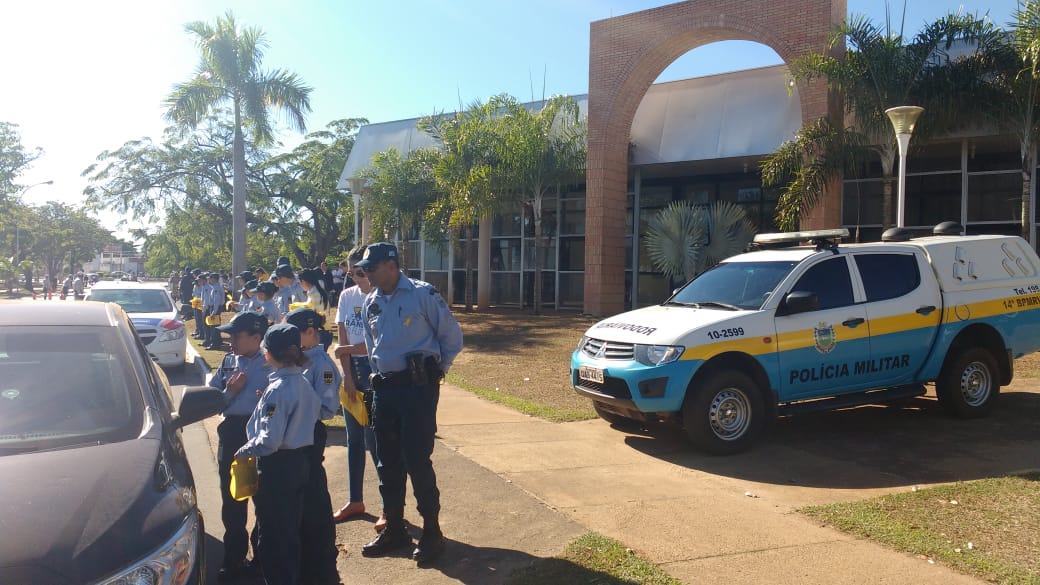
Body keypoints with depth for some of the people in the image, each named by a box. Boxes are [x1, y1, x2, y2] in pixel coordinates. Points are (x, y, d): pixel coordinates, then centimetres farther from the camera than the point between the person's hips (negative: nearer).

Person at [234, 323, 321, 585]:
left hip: (277, 465, -8)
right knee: (291, 529, 20)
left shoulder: (277, 389, -21)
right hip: (301, 460, 8)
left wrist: (245, 451, -8)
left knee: (271, 534, 6)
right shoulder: (302, 382, 2)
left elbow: (270, 440, -24)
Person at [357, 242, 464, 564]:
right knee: (387, 462, 11)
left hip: (417, 384, -7)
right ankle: (393, 529, 25)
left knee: (417, 460, -6)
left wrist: (435, 370, 3)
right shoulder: (370, 303, 11)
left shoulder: (422, 294, -9)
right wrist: (380, 373, 17)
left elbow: (452, 336, -4)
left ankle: (431, 532, 10)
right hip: (384, 386, 7)